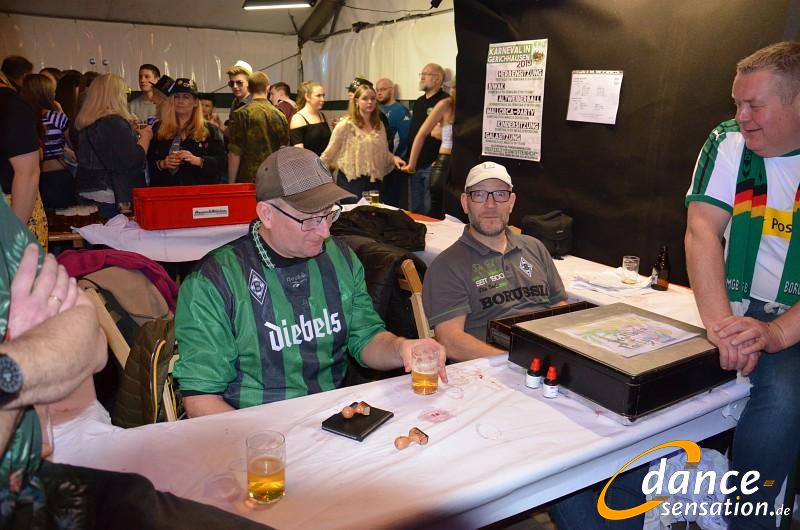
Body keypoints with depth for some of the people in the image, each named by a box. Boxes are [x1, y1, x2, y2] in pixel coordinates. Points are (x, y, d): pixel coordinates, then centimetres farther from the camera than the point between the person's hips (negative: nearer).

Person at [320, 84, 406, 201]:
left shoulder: (379, 126, 10)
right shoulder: (346, 125, -8)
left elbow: (384, 152, 16)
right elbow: (330, 152, -6)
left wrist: (393, 158, -4)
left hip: (374, 181, 6)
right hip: (352, 181, -6)